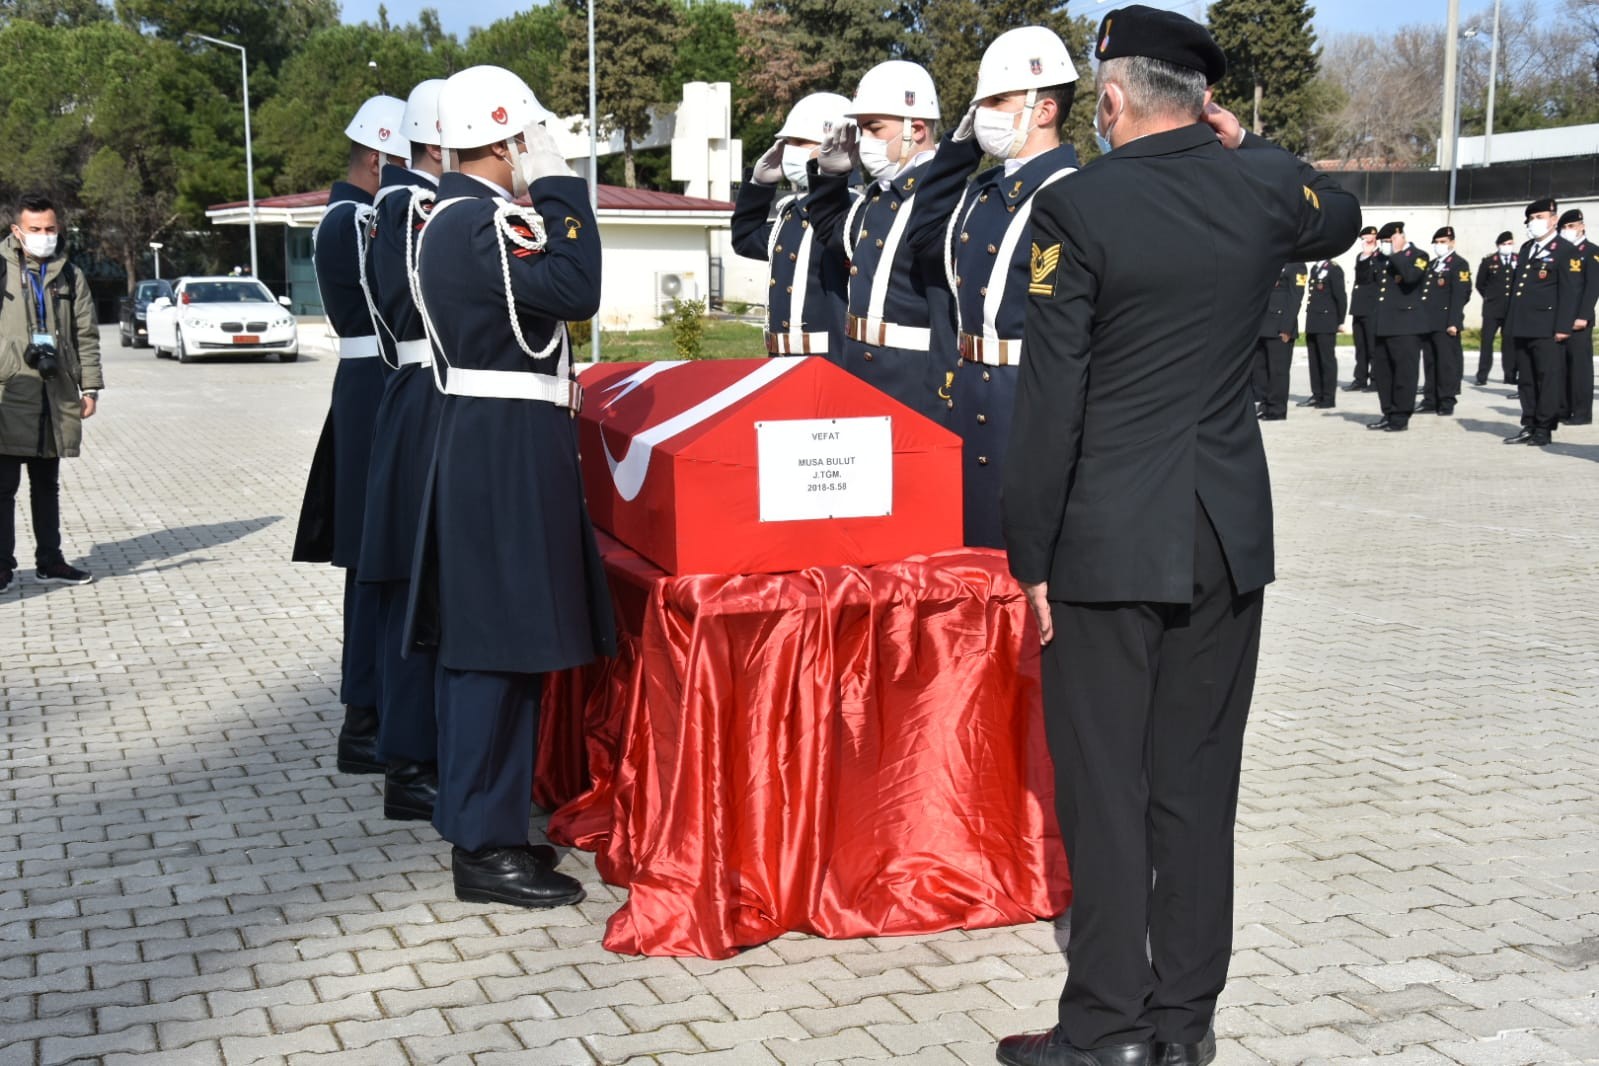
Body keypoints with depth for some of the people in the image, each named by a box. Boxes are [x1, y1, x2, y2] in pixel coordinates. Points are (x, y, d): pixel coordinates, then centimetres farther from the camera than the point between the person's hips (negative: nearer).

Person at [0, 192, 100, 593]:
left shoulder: (70, 276, 11)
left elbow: (86, 335, 12)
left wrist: (89, 387, 7)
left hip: (56, 394, 4)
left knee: (46, 484, 13)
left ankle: (49, 561, 21)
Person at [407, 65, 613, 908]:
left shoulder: (452, 216, 15)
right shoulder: (481, 222, -17)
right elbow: (576, 291, -23)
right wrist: (561, 187, -15)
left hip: (483, 443, 11)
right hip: (508, 449, -11)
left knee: (481, 642, 15)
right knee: (498, 643, -6)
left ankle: (478, 820, 25)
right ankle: (486, 848, 1)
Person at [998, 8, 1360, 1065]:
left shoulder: (1077, 207, -12)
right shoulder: (1266, 186, 1)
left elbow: (1051, 400, -12)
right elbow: (1342, 219, 27)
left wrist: (1031, 558, -5)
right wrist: (1246, 145, 21)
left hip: (1109, 540, -4)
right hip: (1230, 539, 5)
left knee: (1105, 784, 4)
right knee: (1198, 778, 11)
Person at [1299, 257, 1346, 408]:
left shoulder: (1334, 269, -7)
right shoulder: (1314, 268, 17)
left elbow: (1341, 297, -9)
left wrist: (1340, 322, -9)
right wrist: (1309, 321, 14)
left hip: (1326, 325, -7)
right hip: (1312, 323, 7)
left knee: (1327, 360, -3)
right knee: (1314, 360, 8)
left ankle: (1329, 398, 1)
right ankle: (1317, 395, 14)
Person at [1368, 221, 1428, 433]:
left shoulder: (1417, 256, -2)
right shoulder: (1385, 258, 20)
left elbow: (1410, 276, -22)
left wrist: (1398, 252, -15)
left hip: (1405, 326, -8)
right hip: (1383, 325, 8)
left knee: (1404, 373, -4)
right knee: (1381, 373, 8)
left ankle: (1401, 418, -1)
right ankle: (1389, 414, 16)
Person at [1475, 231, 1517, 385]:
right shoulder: (1488, 262, 3)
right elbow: (1480, 284, 12)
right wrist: (1490, 297, 10)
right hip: (1492, 309, -1)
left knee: (1510, 342, 4)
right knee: (1487, 341, -4)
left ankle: (1510, 375, 8)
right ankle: (1482, 376, -2)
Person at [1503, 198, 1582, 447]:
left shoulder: (1566, 251, -5)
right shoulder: (1527, 248, 19)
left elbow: (1571, 292, -11)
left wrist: (1563, 327, -17)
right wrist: (1511, 322, 16)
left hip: (1547, 329, -7)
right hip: (1522, 328, 8)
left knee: (1548, 379, -3)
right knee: (1525, 380, 10)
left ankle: (1544, 429, 1)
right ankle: (1529, 426, 15)